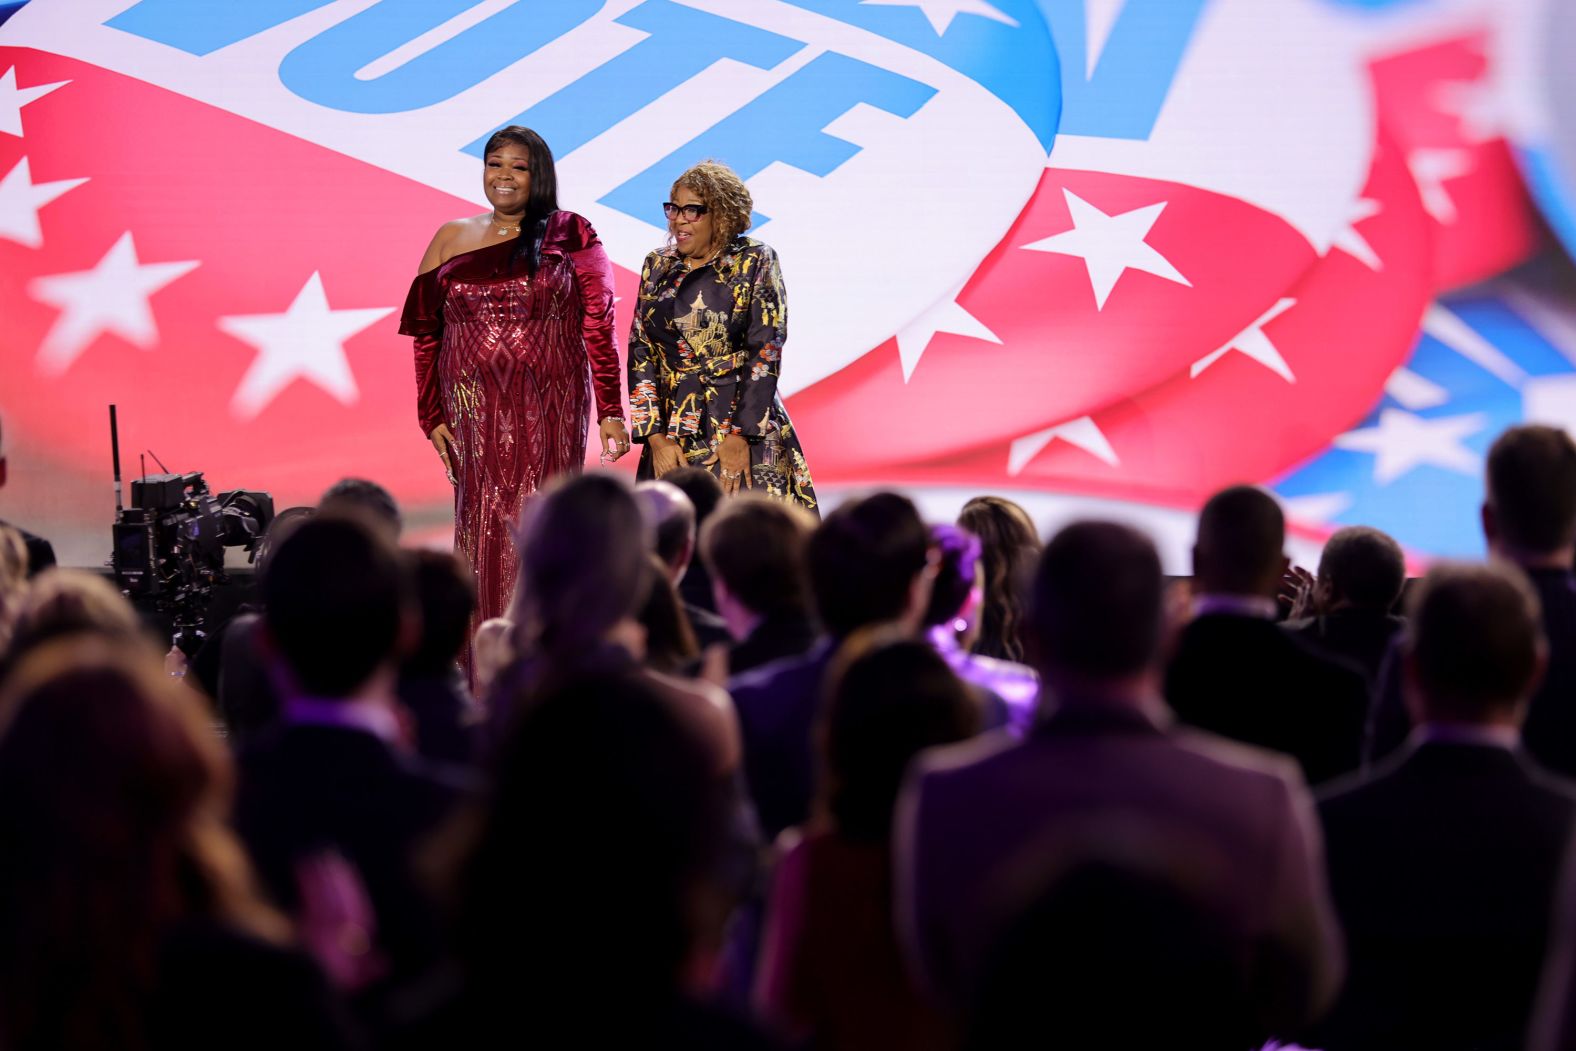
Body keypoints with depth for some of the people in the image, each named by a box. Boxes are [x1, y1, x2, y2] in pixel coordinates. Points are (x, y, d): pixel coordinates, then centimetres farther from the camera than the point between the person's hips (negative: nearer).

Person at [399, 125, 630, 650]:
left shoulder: (570, 236, 3)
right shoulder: (451, 240, 10)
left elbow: (599, 327, -2)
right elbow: (425, 334, 10)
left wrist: (611, 411, -8)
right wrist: (432, 415, 3)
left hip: (551, 410, -2)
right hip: (474, 409, 2)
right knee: (483, 529, 1)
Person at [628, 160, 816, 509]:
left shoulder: (755, 261, -1)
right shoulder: (657, 266, 11)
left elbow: (765, 352, -7)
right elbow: (641, 353, 7)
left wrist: (740, 436, -14)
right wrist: (656, 438, -3)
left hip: (745, 428, -4)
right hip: (674, 434, 4)